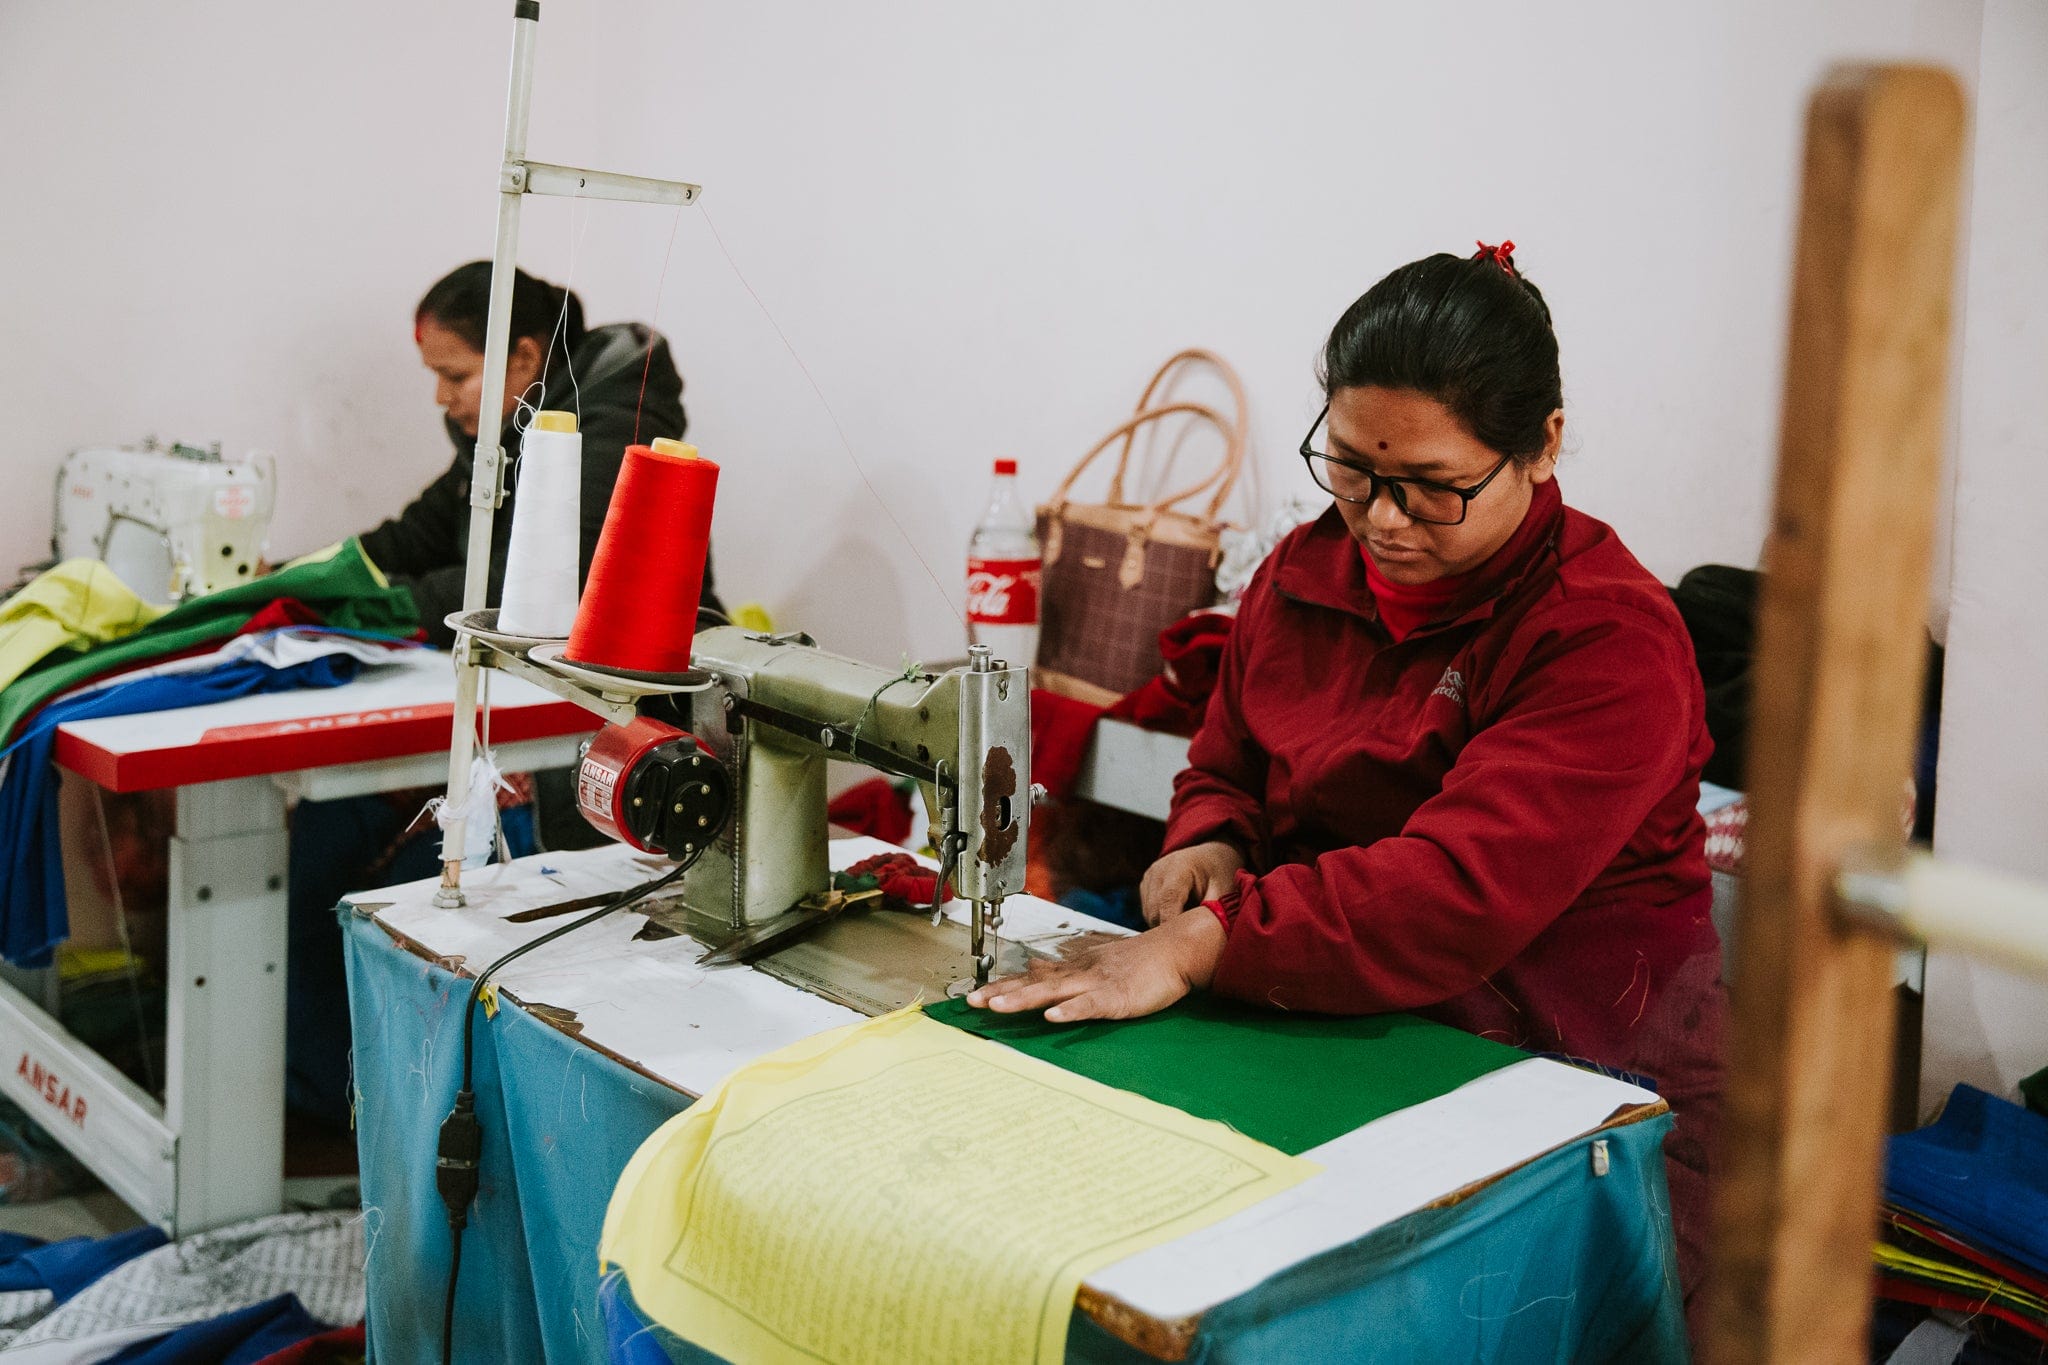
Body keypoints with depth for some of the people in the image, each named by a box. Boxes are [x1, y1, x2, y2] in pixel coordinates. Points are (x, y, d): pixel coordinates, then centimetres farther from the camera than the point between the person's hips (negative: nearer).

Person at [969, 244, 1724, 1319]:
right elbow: (1227, 767, 23)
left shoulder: (1612, 638, -14)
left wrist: (1204, 941, -31)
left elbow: (1465, 886, -26)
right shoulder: (1303, 573, 8)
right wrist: (1209, 845, -2)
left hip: (1584, 1084, -5)